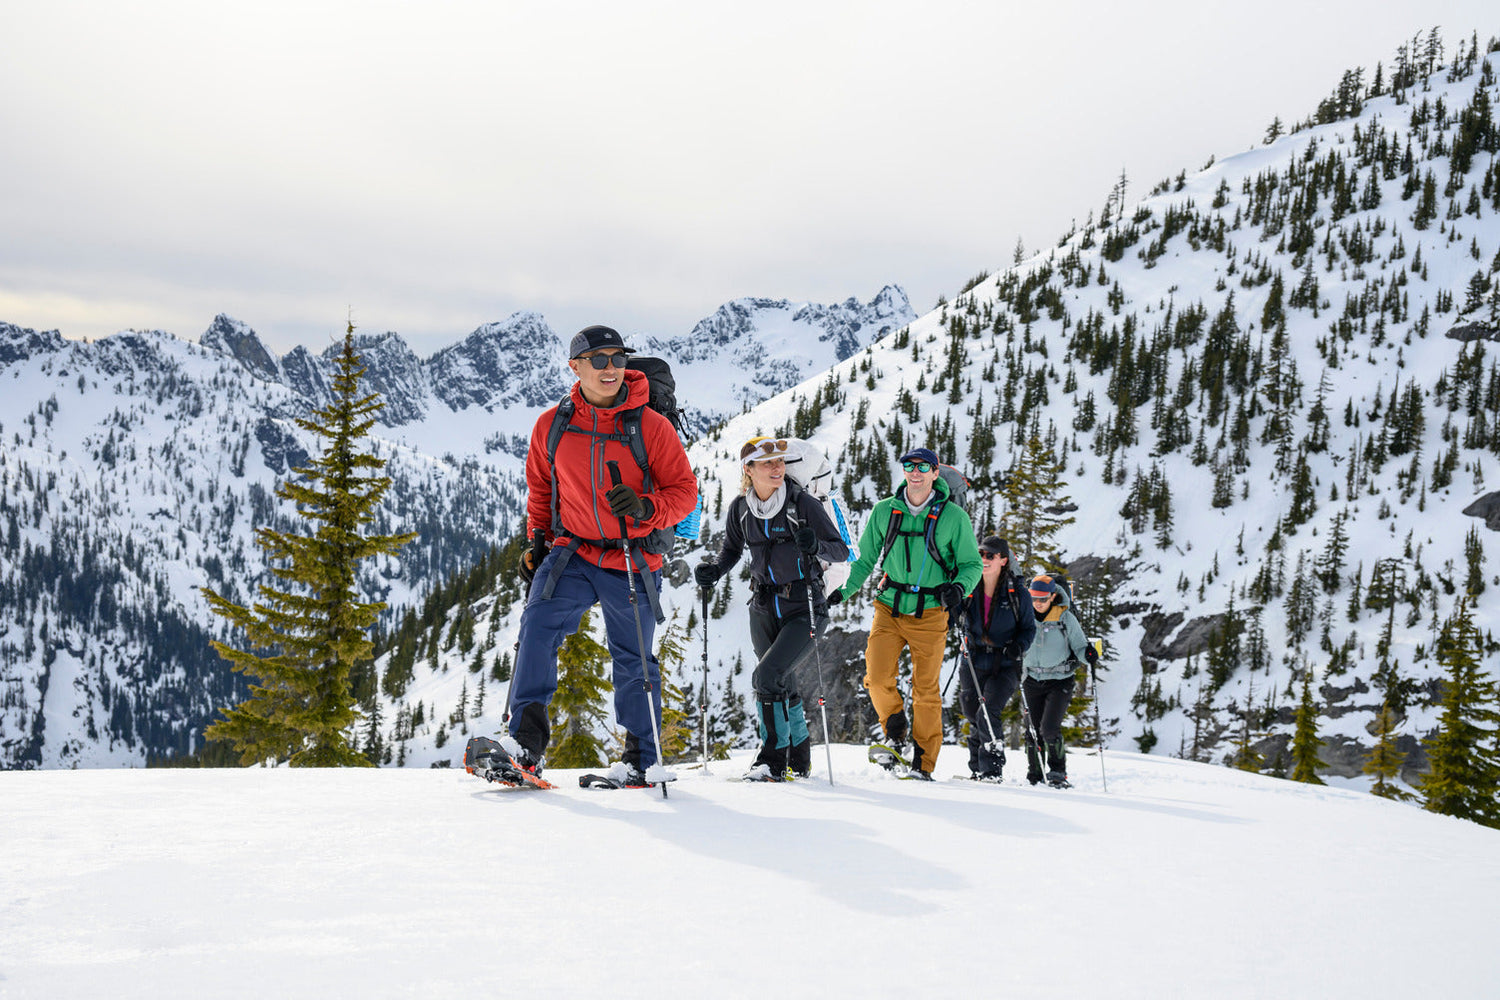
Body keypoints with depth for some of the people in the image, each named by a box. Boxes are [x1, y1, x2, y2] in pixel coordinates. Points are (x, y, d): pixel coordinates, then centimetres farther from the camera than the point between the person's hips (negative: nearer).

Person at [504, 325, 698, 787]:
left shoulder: (651, 426, -8)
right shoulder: (551, 426, 1)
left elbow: (684, 491, -6)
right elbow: (540, 487, 17)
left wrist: (645, 508, -24)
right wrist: (537, 540, 9)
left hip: (632, 561, -1)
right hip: (572, 553, 2)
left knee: (633, 659, 8)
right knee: (538, 626, -21)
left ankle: (642, 758, 24)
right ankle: (527, 740, -21)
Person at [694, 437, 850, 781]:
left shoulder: (802, 503, -13)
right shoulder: (740, 508, -1)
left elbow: (841, 550, -10)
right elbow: (731, 549, 17)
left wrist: (815, 546, -30)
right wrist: (714, 571, -3)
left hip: (804, 610, -5)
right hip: (764, 609, 5)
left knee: (767, 675, -19)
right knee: (783, 687, 13)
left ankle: (773, 758, -7)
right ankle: (799, 759, 30)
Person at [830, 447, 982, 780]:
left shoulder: (953, 517, -2)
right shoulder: (885, 512, 4)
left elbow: (972, 564, 5)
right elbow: (865, 559, 15)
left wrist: (959, 587, -16)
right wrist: (844, 591, 3)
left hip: (930, 613, -2)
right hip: (889, 606, 2)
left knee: (926, 689, -2)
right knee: (877, 678, -12)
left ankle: (924, 762, 8)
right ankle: (894, 733, 16)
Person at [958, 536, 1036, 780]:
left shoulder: (1016, 592, -5)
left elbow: (1029, 627, 5)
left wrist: (1019, 645, -16)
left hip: (1004, 666, -3)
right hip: (973, 663, 3)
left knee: (987, 715, -19)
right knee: (974, 719, 11)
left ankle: (992, 771, -12)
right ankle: (976, 769, 30)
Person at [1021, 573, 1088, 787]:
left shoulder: (1065, 618, -5)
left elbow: (1079, 647, -1)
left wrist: (1088, 654, -21)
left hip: (1060, 681, -3)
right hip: (1033, 680, 3)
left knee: (1049, 729, -17)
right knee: (1033, 730, 1)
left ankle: (1058, 771, -1)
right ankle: (1035, 776, 15)